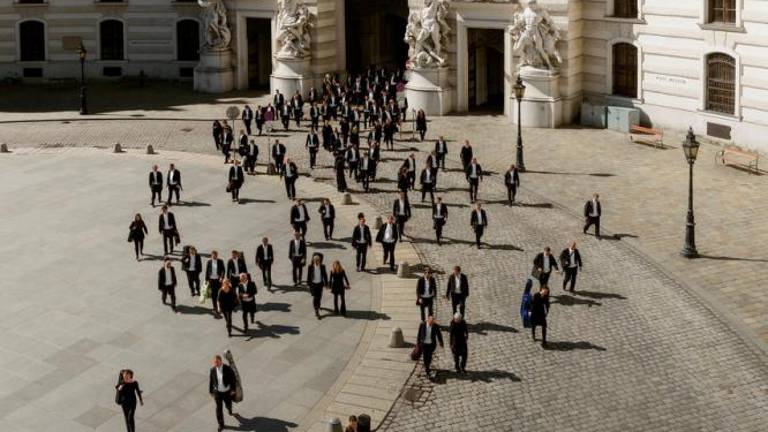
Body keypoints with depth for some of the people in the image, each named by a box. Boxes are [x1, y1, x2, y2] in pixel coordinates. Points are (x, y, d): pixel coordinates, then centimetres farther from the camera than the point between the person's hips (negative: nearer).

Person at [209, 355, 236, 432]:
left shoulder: (228, 369, -23)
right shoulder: (213, 370, -15)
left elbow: (233, 379, -11)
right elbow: (210, 381, -3)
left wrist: (233, 390, -9)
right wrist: (211, 392, 3)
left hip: (227, 392, -1)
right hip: (217, 392, 1)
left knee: (228, 404, 23)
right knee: (219, 409, 2)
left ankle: (229, 408, 61)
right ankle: (221, 424, 17)